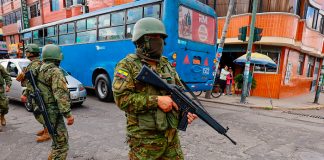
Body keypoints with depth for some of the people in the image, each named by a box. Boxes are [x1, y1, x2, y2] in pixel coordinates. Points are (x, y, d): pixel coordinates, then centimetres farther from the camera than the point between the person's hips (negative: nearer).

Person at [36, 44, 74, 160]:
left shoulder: (40, 70, 11)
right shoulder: (55, 72, -17)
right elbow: (61, 95, -24)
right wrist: (68, 114, -24)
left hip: (43, 111, 10)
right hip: (53, 112, -10)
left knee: (58, 141, 23)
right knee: (61, 145, -4)